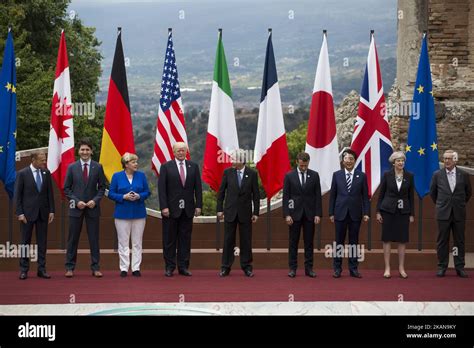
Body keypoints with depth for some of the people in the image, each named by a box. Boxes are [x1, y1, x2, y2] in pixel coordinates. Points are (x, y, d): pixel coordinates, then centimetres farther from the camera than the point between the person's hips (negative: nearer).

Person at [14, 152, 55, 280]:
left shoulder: (46, 173, 5)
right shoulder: (22, 173, -5)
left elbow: (50, 193, 9)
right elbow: (18, 195, -5)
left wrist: (51, 210, 3)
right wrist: (20, 213, -10)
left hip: (43, 212, 3)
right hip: (28, 213, -3)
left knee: (42, 242, 5)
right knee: (25, 242, 3)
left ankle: (42, 269, 11)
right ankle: (24, 270, 9)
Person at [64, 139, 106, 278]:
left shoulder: (98, 167, 3)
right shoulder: (72, 167, 2)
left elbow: (102, 187, 5)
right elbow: (67, 189, 3)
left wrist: (95, 200, -10)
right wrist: (77, 201, -9)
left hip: (92, 208, 0)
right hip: (76, 207, 0)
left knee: (94, 238, 3)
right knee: (73, 239, 3)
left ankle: (95, 267, 8)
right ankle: (70, 267, 8)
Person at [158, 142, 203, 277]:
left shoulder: (193, 166, 8)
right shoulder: (166, 167, 0)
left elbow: (198, 188, 7)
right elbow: (162, 188, -4)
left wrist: (198, 205, 0)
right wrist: (164, 207, -12)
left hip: (188, 209, 2)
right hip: (171, 209, -2)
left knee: (185, 239, 5)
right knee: (169, 239, 3)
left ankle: (183, 267, 11)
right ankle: (169, 267, 9)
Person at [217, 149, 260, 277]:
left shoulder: (252, 173, -3)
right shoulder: (227, 172, -1)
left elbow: (256, 194, 0)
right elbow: (221, 192, 4)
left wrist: (256, 212, -2)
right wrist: (220, 209, 1)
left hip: (245, 212, 0)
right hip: (230, 211, 1)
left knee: (246, 240, 5)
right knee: (228, 240, 3)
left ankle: (246, 267, 14)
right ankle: (226, 267, 9)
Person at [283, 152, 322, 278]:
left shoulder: (314, 175, 3)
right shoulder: (289, 176, 0)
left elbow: (318, 196, 3)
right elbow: (285, 196, -1)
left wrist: (318, 214, -4)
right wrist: (286, 214, -9)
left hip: (309, 214, 1)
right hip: (295, 213, -1)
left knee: (309, 242, 4)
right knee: (293, 242, 3)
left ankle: (309, 268, 9)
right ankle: (292, 268, 9)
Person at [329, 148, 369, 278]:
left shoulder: (361, 176, 4)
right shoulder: (337, 175, 4)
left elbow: (365, 196, 3)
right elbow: (332, 195, 5)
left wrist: (366, 213, -4)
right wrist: (331, 213, 1)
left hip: (355, 213, 0)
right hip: (340, 213, 0)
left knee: (354, 241, 5)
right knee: (339, 241, 4)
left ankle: (353, 269, 11)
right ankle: (337, 268, 10)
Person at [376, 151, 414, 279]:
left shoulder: (409, 176, 2)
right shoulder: (387, 175, -1)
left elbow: (411, 196, 5)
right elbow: (381, 194, 2)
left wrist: (412, 214, 2)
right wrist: (378, 211, -2)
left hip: (403, 211, 1)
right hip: (388, 210, -1)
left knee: (402, 240, 4)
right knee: (387, 239, 0)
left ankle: (401, 268, 13)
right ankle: (387, 268, 6)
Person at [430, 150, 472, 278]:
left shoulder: (463, 175, 1)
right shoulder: (437, 175, 1)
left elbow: (468, 192, 14)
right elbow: (432, 192, 13)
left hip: (459, 213, 0)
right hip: (443, 213, 0)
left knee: (459, 241, 4)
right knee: (442, 241, 2)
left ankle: (460, 267, 11)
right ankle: (442, 267, 9)